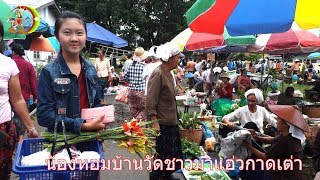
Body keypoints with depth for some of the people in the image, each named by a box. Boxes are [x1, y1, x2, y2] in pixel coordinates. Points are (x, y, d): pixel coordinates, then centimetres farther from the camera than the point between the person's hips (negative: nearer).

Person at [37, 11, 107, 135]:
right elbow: (44, 115, -18)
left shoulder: (90, 69, 2)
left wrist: (100, 120, -10)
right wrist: (83, 125, -25)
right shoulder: (49, 72, -13)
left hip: (90, 136, 4)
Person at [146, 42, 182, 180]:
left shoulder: (168, 73, 9)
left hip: (170, 121, 9)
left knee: (171, 151, 18)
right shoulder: (158, 74, -18)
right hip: (161, 122, -9)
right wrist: (154, 122, -24)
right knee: (162, 153, 4)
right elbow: (151, 101, -21)